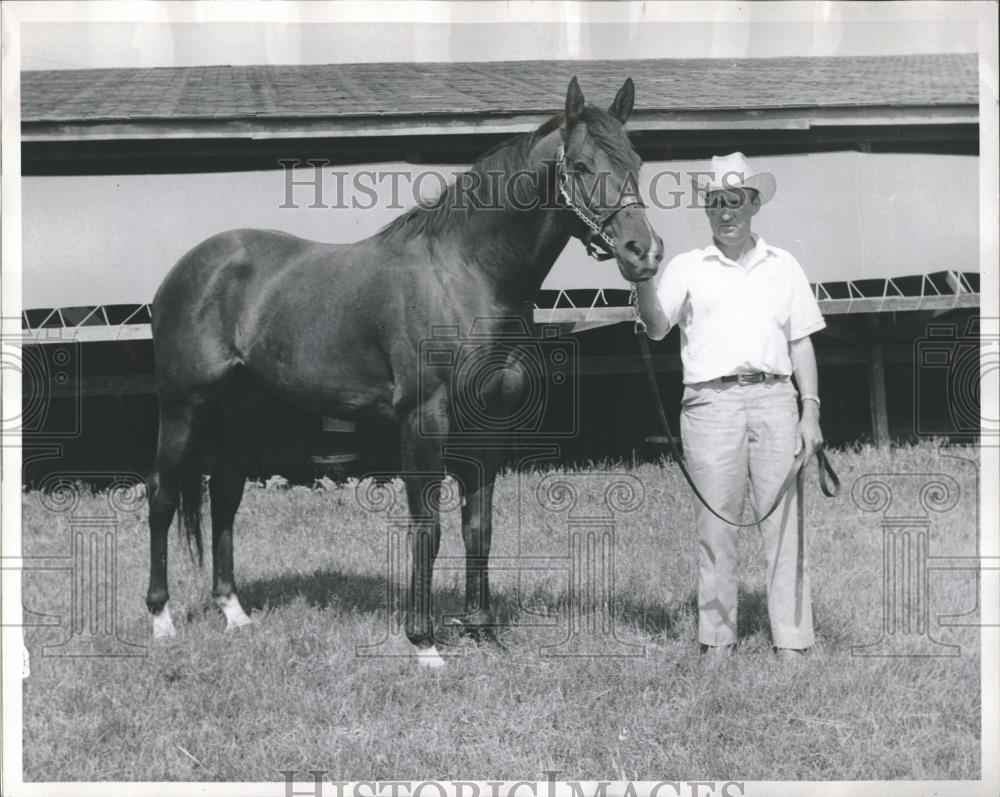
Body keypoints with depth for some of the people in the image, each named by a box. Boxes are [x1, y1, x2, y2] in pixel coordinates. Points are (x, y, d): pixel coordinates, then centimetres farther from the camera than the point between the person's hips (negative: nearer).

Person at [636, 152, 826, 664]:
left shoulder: (783, 266, 15)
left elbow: (801, 343, 14)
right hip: (710, 403, -1)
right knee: (715, 526, 1)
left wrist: (811, 410, 5)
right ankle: (717, 640, 8)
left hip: (774, 399, 1)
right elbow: (656, 329, -3)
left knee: (784, 522, 0)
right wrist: (643, 277, -18)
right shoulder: (686, 268, 9)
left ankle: (792, 641, 3)